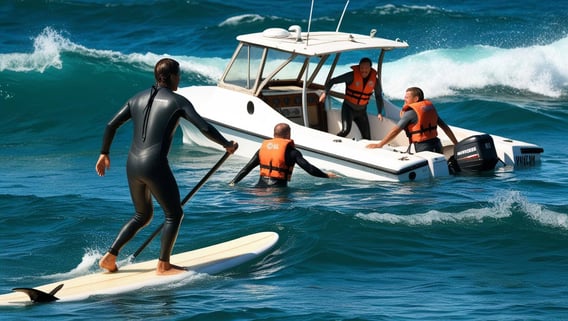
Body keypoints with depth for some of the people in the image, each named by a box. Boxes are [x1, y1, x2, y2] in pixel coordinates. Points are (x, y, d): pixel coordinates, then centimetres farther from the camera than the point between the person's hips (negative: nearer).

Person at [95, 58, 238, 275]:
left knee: (142, 216, 23)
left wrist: (104, 153, 27)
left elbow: (111, 125, 15)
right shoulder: (177, 102, -2)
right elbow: (205, 128, -7)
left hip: (132, 166, 7)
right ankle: (163, 265, 11)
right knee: (174, 214, 10)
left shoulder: (138, 99, 14)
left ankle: (110, 257, 15)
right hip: (155, 166, -7)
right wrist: (226, 145, 7)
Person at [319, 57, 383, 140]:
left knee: (367, 138, 0)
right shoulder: (352, 76, -18)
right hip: (348, 108, -4)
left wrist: (380, 113, 0)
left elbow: (379, 96, 9)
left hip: (361, 111, 4)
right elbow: (332, 81, -15)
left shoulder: (375, 81, -7)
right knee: (346, 130, -26)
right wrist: (325, 92, -28)